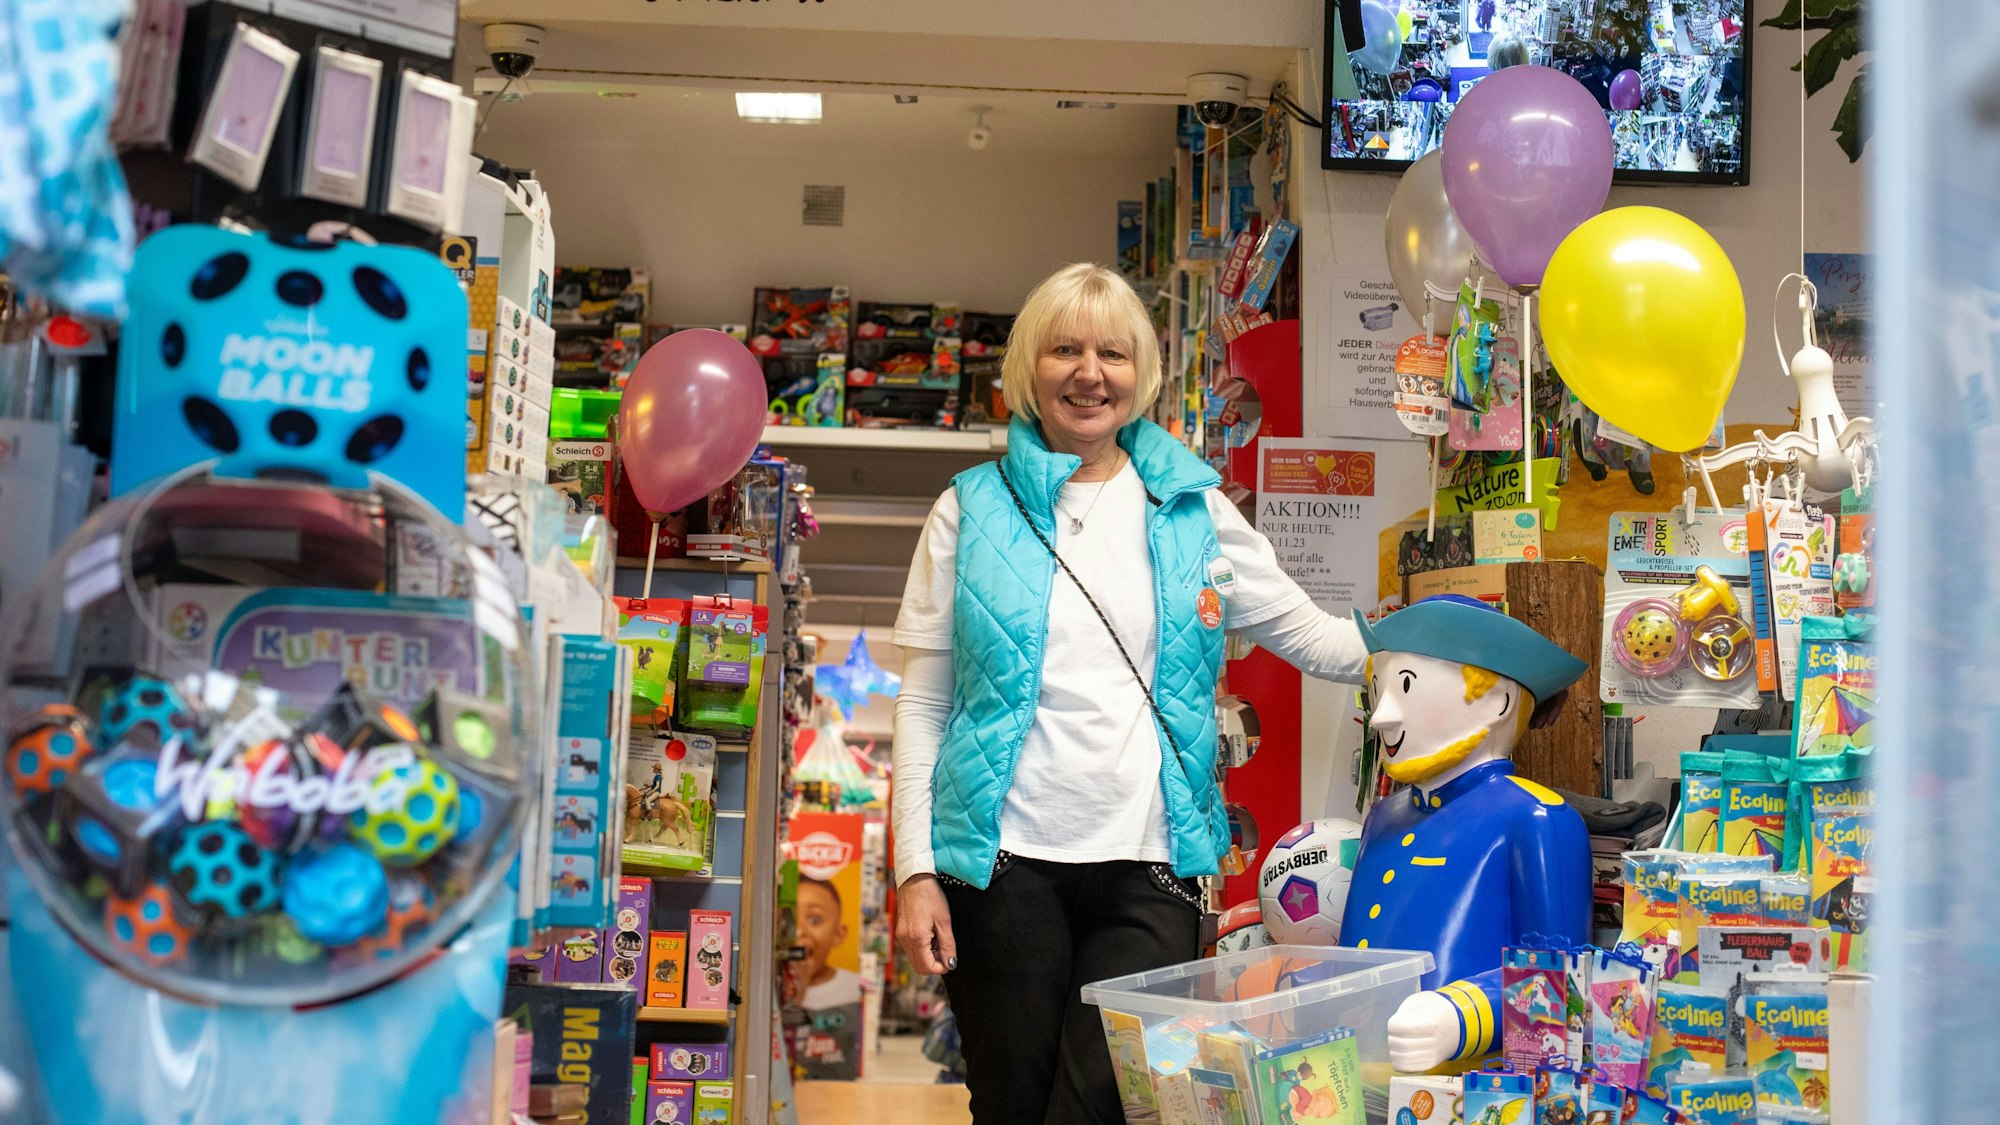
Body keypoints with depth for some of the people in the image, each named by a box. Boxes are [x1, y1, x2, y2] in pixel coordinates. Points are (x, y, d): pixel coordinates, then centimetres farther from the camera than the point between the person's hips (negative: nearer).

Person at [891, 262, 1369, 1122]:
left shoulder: (1192, 511, 10)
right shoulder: (972, 512, 6)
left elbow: (1312, 637, 12)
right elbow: (922, 704, 5)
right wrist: (916, 870, -2)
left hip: (1148, 867, 1)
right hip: (1006, 861, 0)